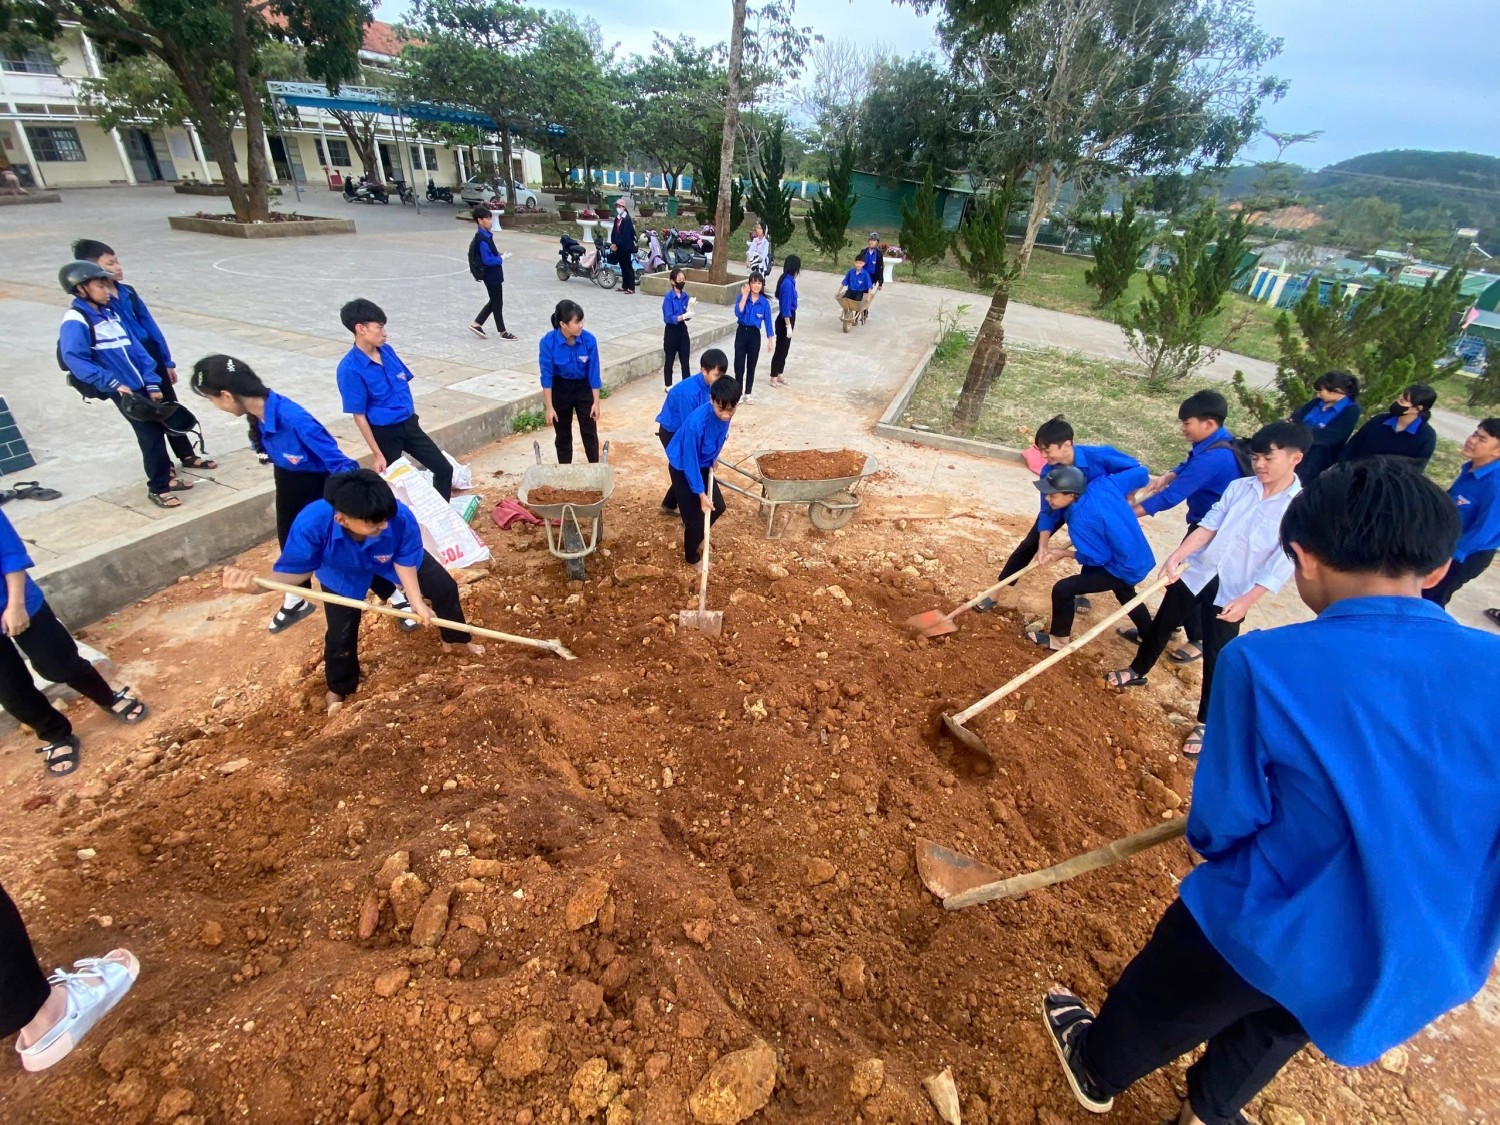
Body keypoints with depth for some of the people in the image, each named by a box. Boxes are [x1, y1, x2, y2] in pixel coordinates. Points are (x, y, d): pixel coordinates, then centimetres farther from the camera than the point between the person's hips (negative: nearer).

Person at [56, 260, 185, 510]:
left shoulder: (110, 314, 13)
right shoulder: (75, 322, -10)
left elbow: (135, 348, 10)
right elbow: (75, 361, -17)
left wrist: (152, 384, 3)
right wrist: (113, 383, -23)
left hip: (142, 385, 7)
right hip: (124, 390, -7)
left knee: (159, 427, 13)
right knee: (151, 434, -6)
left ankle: (165, 476, 27)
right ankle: (158, 488, 5)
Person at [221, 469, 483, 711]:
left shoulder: (401, 517, -44)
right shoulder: (311, 523, -45)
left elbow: (404, 561, -23)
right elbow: (297, 569, -27)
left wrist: (416, 601, -30)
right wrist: (259, 586, -46)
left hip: (390, 559, 1)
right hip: (343, 574, -1)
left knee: (444, 586, 1)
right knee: (341, 633, 2)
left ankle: (456, 640, 32)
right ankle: (339, 689, 34)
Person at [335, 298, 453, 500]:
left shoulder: (387, 351, 1)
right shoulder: (350, 369, -18)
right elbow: (359, 415, -15)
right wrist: (377, 454, -14)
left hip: (409, 424, 6)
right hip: (385, 433, -6)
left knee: (444, 469, 6)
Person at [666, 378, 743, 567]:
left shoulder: (724, 414, -16)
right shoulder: (696, 423, -37)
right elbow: (690, 461, -29)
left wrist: (713, 458, 16)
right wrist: (701, 495, -25)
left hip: (702, 463, 7)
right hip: (682, 467, -7)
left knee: (718, 506, 11)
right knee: (695, 515, -2)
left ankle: (694, 538, 37)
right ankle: (691, 557, 24)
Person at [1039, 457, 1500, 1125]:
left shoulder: (1263, 662, -27)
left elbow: (1221, 823, -18)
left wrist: (1205, 835, 6)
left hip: (1266, 931, -4)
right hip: (1429, 962, 5)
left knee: (1156, 1003, 27)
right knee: (1277, 1024, 35)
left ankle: (1096, 1071, 56)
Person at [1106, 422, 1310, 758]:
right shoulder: (1239, 487, -1)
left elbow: (1281, 566, -16)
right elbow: (1208, 526, -3)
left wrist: (1247, 600, -26)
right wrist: (1178, 554, -20)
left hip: (1233, 592, -4)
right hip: (1196, 572, 4)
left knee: (1216, 658, 6)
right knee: (1161, 624, 18)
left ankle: (1204, 722, 23)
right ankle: (1137, 671, 43)